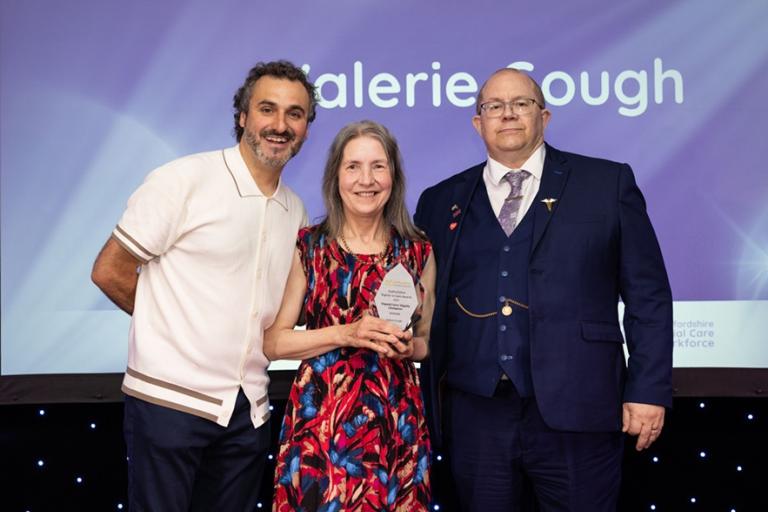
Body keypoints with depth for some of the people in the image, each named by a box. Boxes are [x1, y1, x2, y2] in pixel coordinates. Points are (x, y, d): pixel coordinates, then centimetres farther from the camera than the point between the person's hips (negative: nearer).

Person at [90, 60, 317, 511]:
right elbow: (109, 271, -6)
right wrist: (173, 320, 2)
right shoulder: (184, 181, -9)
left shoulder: (297, 212, 9)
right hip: (170, 401, -5)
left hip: (248, 412, 5)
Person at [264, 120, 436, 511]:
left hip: (394, 423, 2)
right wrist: (346, 334, -15)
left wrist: (406, 346, -8)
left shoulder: (418, 253, 4)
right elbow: (272, 342, -3)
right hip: (318, 419, -1)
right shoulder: (307, 247, -1)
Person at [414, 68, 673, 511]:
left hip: (575, 414, -2)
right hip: (475, 416, 2)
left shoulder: (607, 184, 4)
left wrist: (649, 390, -5)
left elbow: (647, 293, 2)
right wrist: (425, 402, 5)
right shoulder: (441, 202, 11)